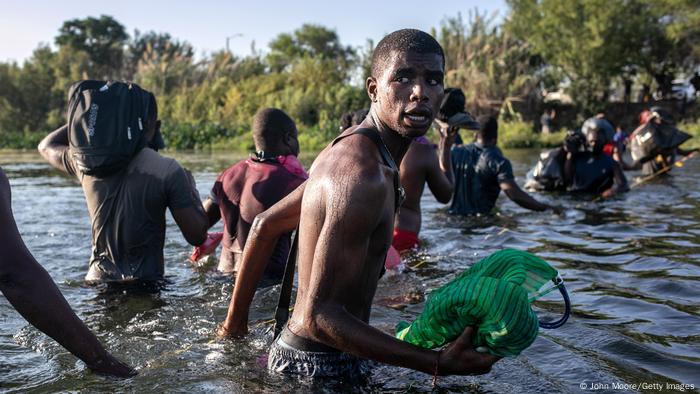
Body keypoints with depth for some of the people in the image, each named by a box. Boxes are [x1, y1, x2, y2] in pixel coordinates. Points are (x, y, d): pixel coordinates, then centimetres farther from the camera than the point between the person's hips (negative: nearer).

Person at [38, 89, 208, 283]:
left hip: (97, 280, 4)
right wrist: (190, 185, 7)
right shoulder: (168, 170, -12)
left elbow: (46, 146, 23)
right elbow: (197, 236, -7)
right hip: (145, 285, -4)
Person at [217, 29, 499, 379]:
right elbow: (318, 316, -28)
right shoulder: (362, 174, -27)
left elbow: (264, 225, 11)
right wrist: (438, 364, -28)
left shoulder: (345, 150, 4)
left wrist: (235, 320, 17)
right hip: (317, 367, -9)